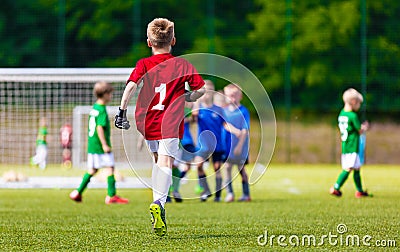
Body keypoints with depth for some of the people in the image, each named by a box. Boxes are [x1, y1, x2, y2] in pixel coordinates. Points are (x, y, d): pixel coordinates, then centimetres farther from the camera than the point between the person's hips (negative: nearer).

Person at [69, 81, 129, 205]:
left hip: (92, 144, 9)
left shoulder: (93, 108, 13)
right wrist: (105, 145, -20)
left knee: (92, 170, 13)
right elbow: (100, 127, -21)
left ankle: (78, 192, 12)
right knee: (109, 168, -3)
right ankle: (111, 195, -2)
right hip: (100, 145, -9)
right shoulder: (102, 110, -14)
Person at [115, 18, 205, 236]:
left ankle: (157, 202, 24)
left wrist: (122, 112, -5)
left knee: (157, 160, 24)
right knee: (166, 163, -13)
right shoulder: (182, 65, 7)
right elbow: (201, 89, 7)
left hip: (147, 122, 2)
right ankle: (159, 203, -36)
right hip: (171, 123, -2)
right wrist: (187, 98, 26)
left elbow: (131, 86, -9)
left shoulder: (144, 65, 6)